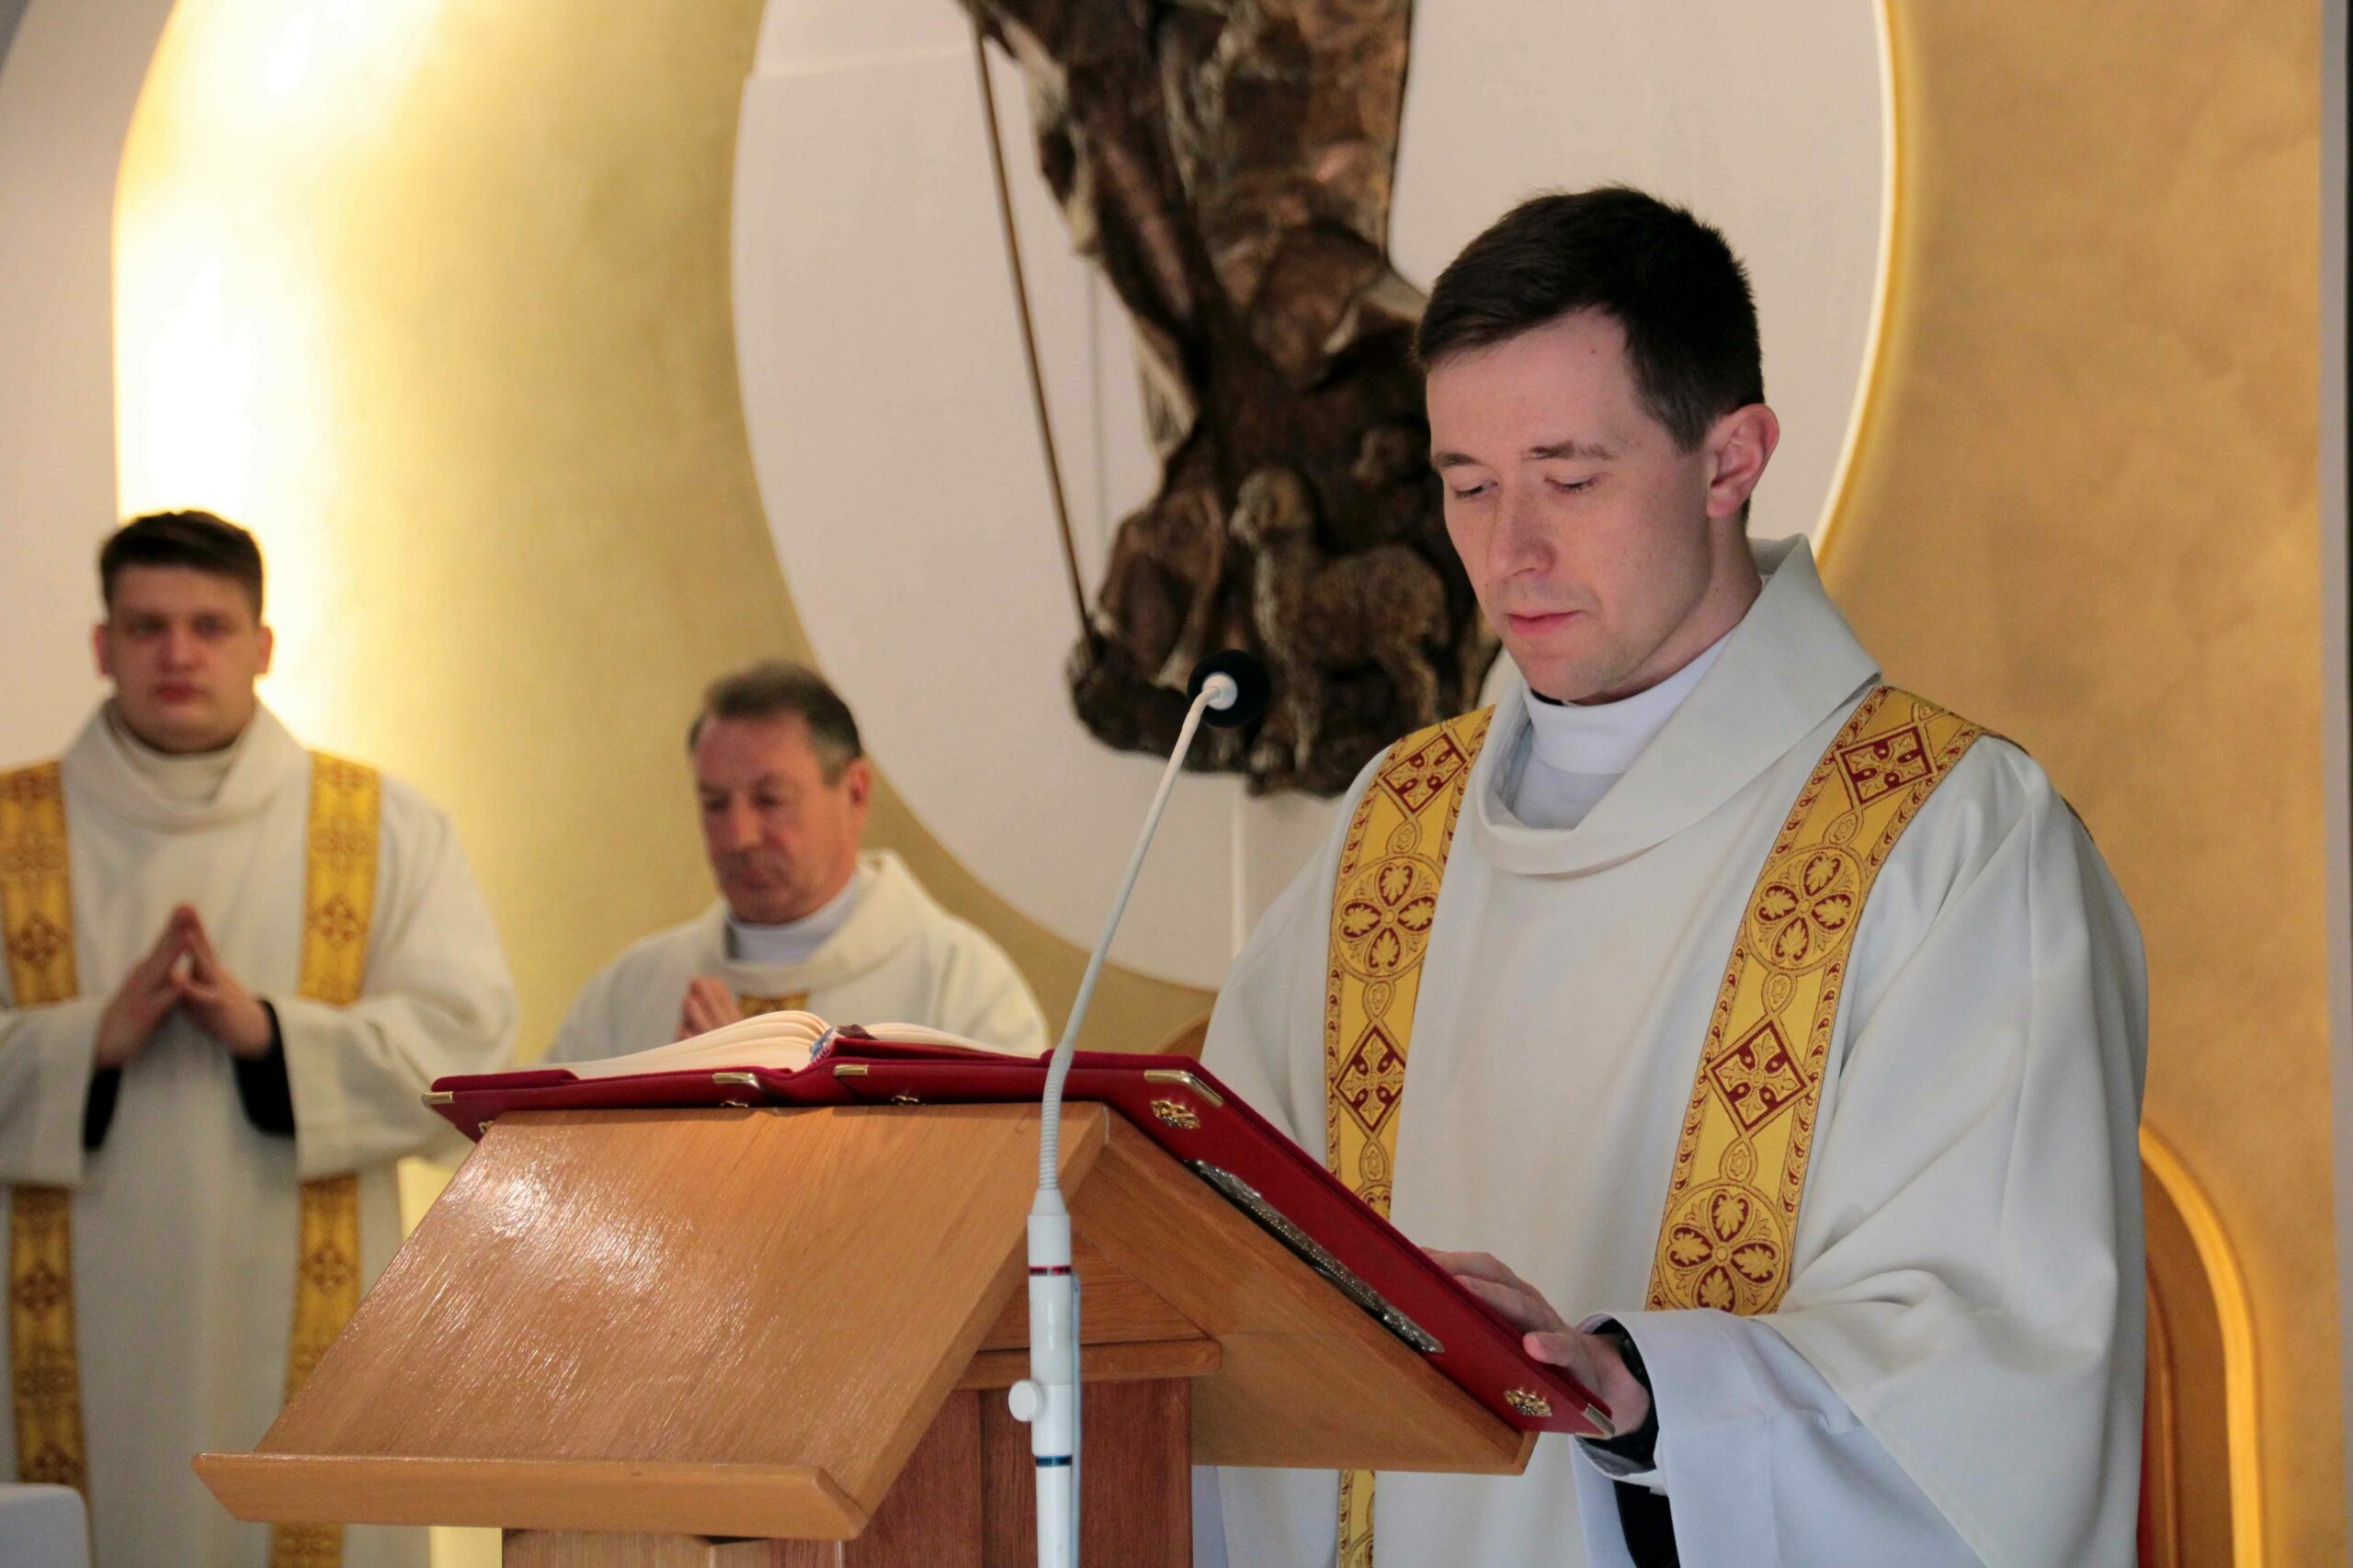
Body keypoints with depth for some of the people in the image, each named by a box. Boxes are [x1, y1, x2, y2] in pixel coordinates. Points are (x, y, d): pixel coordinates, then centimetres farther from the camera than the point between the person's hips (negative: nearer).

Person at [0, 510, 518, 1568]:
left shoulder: (386, 829, 8)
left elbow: (468, 1039, -3)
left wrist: (266, 1030, -15)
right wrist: (95, 1039, -16)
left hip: (306, 1327, 0)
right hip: (85, 1340, 0)